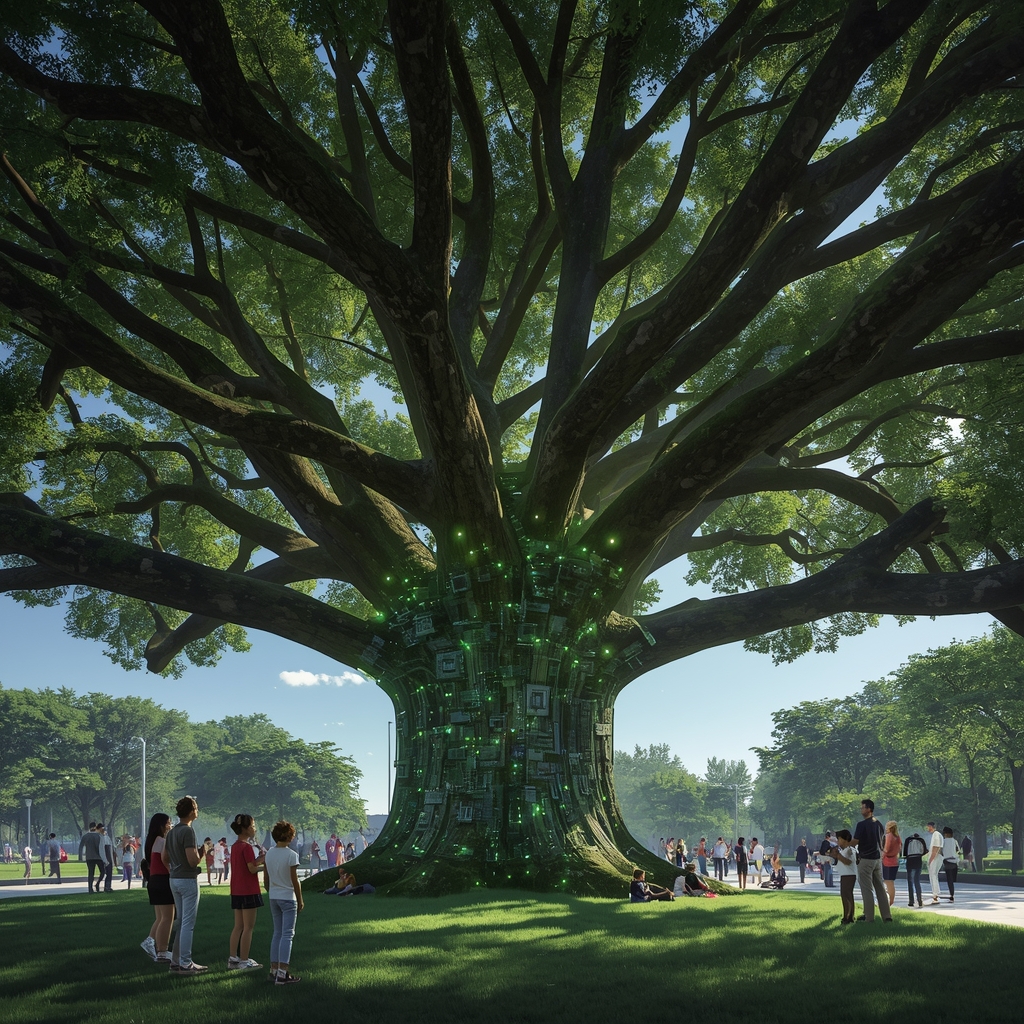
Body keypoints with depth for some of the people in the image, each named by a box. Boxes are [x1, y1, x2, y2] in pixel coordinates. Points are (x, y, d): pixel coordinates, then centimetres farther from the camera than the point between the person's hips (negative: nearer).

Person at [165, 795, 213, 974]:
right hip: (188, 880, -9)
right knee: (188, 923, -3)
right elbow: (193, 861, -23)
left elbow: (165, 857, 17)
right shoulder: (188, 831, -18)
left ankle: (176, 961, 19)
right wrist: (203, 853, -5)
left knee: (182, 922, 16)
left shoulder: (172, 832, 11)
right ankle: (185, 964, 0)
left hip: (174, 879, 9)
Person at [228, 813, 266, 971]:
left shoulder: (235, 846, 11)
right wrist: (264, 862, -4)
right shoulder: (247, 847, -16)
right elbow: (252, 869, -18)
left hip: (237, 891, 9)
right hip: (248, 891, -9)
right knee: (248, 927, -1)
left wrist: (259, 859, 7)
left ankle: (233, 959, 16)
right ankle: (244, 962, 2)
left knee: (238, 926, 14)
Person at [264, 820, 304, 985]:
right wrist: (300, 900, -1)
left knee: (277, 933, 15)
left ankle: (274, 969, 17)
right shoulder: (291, 855, -15)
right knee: (287, 934, -4)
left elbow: (266, 880, 7)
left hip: (273, 898, 6)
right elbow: (295, 881, -11)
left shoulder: (268, 854, 2)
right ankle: (282, 973, -10)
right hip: (288, 898, -6)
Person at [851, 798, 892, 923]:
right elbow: (883, 841, 17)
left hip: (865, 859, -7)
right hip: (877, 859, 7)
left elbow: (855, 842, -15)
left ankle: (869, 918, -2)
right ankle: (887, 915, 10)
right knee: (880, 888, 10)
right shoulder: (879, 824, 9)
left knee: (867, 889, -3)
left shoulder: (862, 824, -15)